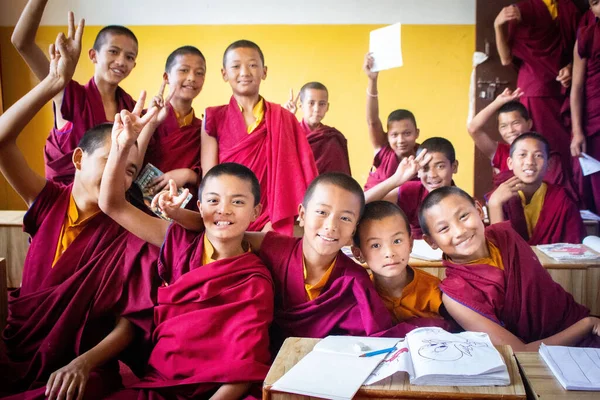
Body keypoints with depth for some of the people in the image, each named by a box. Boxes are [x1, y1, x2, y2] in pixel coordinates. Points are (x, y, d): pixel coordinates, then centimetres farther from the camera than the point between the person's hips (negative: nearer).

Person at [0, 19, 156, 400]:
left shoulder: (128, 235, -8)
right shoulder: (50, 202, 1)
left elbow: (132, 321, -9)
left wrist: (85, 363, -26)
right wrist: (55, 82, -16)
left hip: (80, 366, -3)